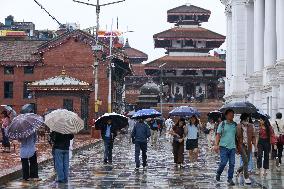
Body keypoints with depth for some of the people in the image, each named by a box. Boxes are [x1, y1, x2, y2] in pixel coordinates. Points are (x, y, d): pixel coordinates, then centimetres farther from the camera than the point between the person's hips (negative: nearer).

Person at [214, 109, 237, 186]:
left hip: (232, 147, 3)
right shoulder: (222, 124, 2)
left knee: (232, 164, 0)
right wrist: (216, 145, -11)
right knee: (223, 162, -9)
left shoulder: (235, 124, 11)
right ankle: (218, 174, 18)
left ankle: (230, 179, 9)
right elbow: (218, 135, -1)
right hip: (224, 146, -3)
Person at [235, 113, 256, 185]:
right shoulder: (238, 127, -5)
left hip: (248, 146, 4)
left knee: (247, 162, 11)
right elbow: (236, 137, 0)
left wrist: (254, 144, -5)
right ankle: (246, 178, -7)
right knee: (245, 161, -14)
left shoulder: (251, 126, 5)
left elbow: (253, 136, 9)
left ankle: (239, 170, 40)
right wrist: (236, 147, -2)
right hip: (241, 145, -4)